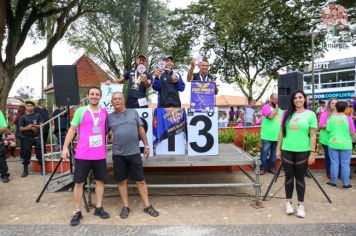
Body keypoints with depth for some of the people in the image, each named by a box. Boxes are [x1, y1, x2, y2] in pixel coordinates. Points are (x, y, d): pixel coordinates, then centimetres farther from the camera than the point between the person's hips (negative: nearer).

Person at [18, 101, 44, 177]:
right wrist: (28, 128, -19)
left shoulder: (37, 115, 4)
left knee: (39, 153, 3)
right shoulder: (22, 117, 3)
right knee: (26, 153, 5)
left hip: (37, 137, 0)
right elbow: (21, 128, -2)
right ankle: (25, 170, 16)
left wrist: (34, 126, -17)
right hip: (27, 138, 0)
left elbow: (41, 125, -1)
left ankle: (42, 168, 13)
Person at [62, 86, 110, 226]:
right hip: (83, 154, -3)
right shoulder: (81, 111, -2)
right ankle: (77, 212, 16)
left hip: (100, 154, 4)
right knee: (79, 182, 4)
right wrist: (65, 147, -7)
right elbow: (72, 129, -1)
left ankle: (99, 208, 25)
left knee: (100, 180, 11)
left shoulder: (104, 112, 7)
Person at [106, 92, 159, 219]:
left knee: (141, 180, 5)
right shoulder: (109, 117, 5)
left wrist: (146, 145, 4)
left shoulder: (133, 113, 6)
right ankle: (125, 207, 24)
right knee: (122, 181, 9)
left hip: (134, 153, 0)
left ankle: (147, 206, 17)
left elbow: (141, 129, 7)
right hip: (118, 154, 1)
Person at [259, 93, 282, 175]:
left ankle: (271, 168, 25)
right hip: (267, 136, -6)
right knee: (264, 153, 0)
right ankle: (262, 168, 11)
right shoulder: (266, 107, -6)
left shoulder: (279, 109, 16)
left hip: (277, 136, 6)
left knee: (274, 154, 13)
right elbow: (270, 116, -23)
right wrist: (276, 108, -11)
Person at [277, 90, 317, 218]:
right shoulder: (287, 114, 6)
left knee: (300, 178, 7)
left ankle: (300, 205, 20)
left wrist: (312, 152, -8)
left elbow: (313, 135, -3)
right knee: (289, 177, 9)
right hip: (287, 151, 2)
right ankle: (288, 202, 24)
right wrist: (278, 149, 7)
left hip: (303, 152, -2)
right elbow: (281, 132, 9)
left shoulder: (310, 114, -2)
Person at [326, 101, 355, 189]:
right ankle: (345, 184, 15)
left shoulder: (331, 117, -3)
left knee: (334, 163, 8)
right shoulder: (348, 118, -9)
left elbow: (328, 130, -1)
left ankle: (333, 182, 17)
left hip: (333, 144, 2)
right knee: (345, 164, 7)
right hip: (345, 145, -1)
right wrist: (346, 132, 12)